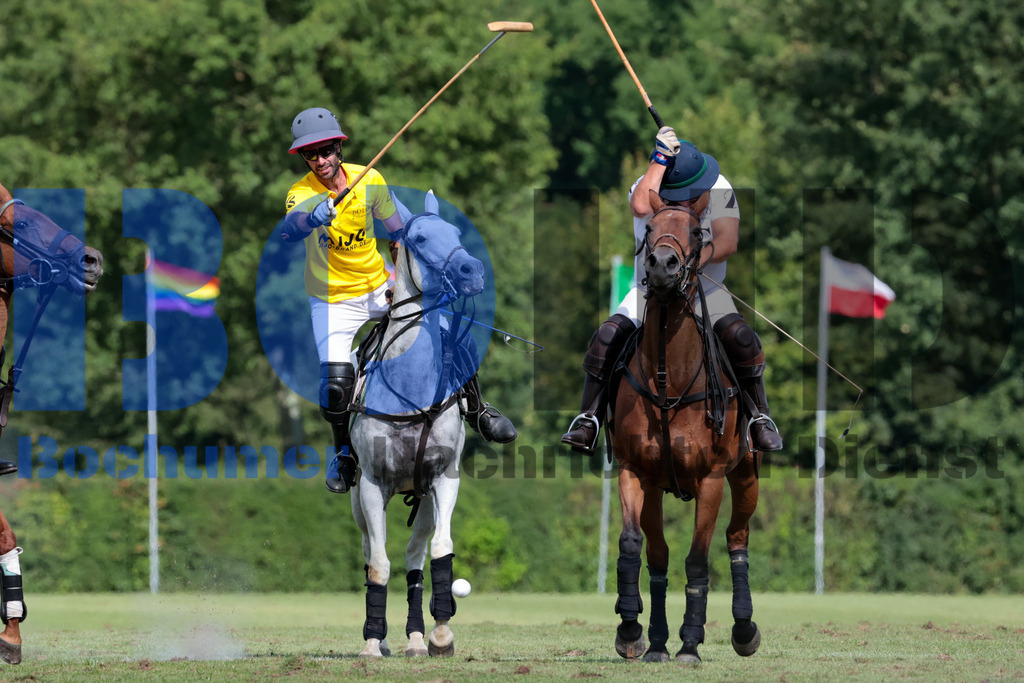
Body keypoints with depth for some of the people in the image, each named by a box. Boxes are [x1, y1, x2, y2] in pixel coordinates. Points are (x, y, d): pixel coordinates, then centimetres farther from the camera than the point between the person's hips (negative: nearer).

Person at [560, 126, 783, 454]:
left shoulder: (720, 190, -11)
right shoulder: (646, 187, -14)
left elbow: (728, 240, -24)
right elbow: (641, 205, -39)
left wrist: (703, 255, -45)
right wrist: (661, 158, -33)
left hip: (705, 292, 0)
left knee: (741, 337, -25)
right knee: (607, 337, -21)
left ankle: (760, 417, -7)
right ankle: (588, 421, -10)